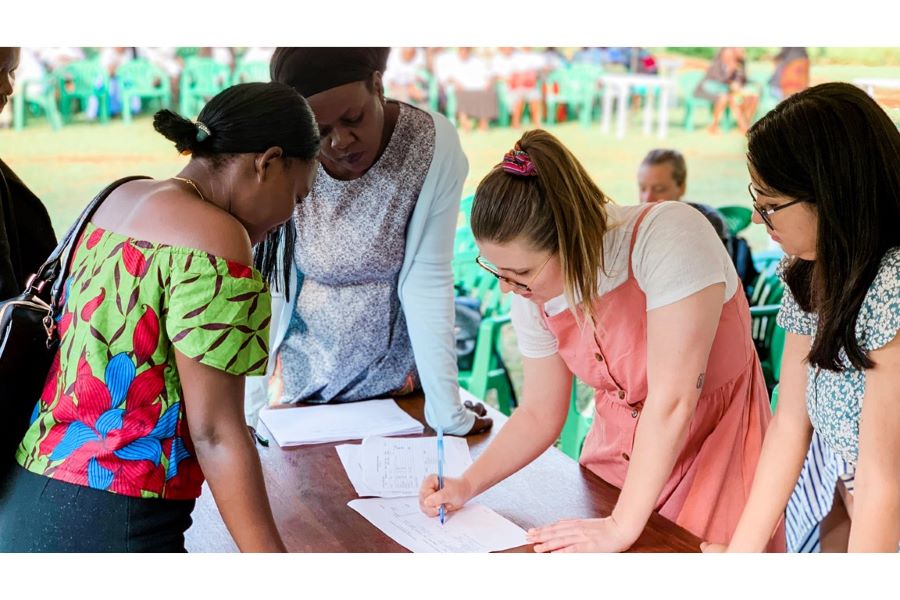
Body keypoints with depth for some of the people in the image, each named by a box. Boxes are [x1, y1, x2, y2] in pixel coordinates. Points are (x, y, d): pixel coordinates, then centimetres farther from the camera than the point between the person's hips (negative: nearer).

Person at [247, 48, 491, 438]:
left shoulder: (433, 145, -21)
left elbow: (428, 281, -18)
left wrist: (448, 413, -18)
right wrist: (253, 408, -18)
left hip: (395, 373, 0)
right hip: (300, 373, 0)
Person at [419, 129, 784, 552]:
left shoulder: (669, 237, -30)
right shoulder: (534, 298, -9)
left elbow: (672, 401, -31)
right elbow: (539, 414, 3)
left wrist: (623, 526, -28)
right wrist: (466, 485, -11)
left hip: (714, 437, -5)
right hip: (617, 446, 5)